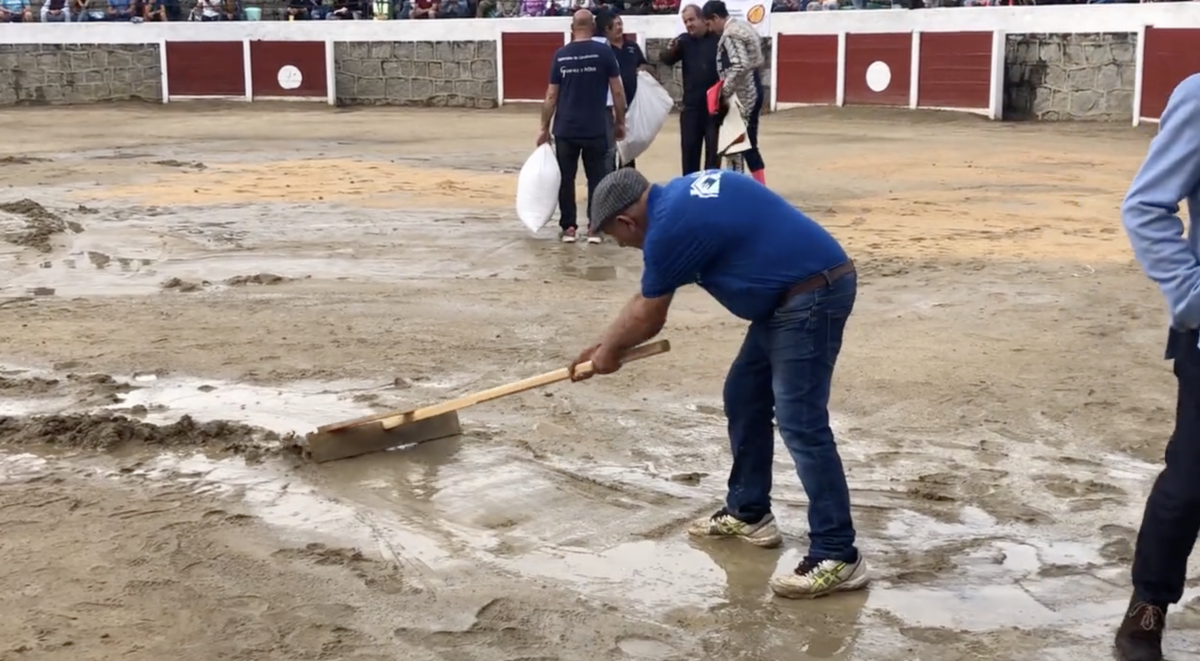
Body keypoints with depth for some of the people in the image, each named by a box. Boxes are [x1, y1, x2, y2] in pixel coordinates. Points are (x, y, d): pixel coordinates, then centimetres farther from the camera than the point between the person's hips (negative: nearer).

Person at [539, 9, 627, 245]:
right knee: (596, 178, 6)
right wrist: (620, 122, 7)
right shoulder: (603, 52, -2)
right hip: (595, 130, -1)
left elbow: (551, 95, 4)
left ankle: (568, 227, 10)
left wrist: (544, 127, 10)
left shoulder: (560, 55, 3)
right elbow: (617, 91, -3)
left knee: (565, 178, 9)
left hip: (565, 130, 1)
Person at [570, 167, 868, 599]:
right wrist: (606, 344, 30)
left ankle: (837, 557, -8)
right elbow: (648, 295, 25)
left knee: (801, 426, -10)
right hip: (793, 294, 11)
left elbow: (647, 317, 0)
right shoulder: (679, 198, 15)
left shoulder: (669, 227, -15)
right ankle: (748, 513, 28)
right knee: (744, 398, 17)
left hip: (810, 296, -11)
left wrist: (610, 350, 18)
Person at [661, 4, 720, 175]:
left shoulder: (717, 39, -6)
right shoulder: (684, 41, 5)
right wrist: (670, 50, -26)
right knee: (689, 147, 9)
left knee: (713, 148, 6)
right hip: (691, 105, 3)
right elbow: (667, 61, -4)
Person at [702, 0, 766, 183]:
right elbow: (756, 60, 18)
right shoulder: (743, 26, 15)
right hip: (752, 91, 10)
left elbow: (740, 66, -27)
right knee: (747, 144, 14)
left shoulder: (730, 34, -16)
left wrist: (724, 91, -19)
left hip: (742, 97, -10)